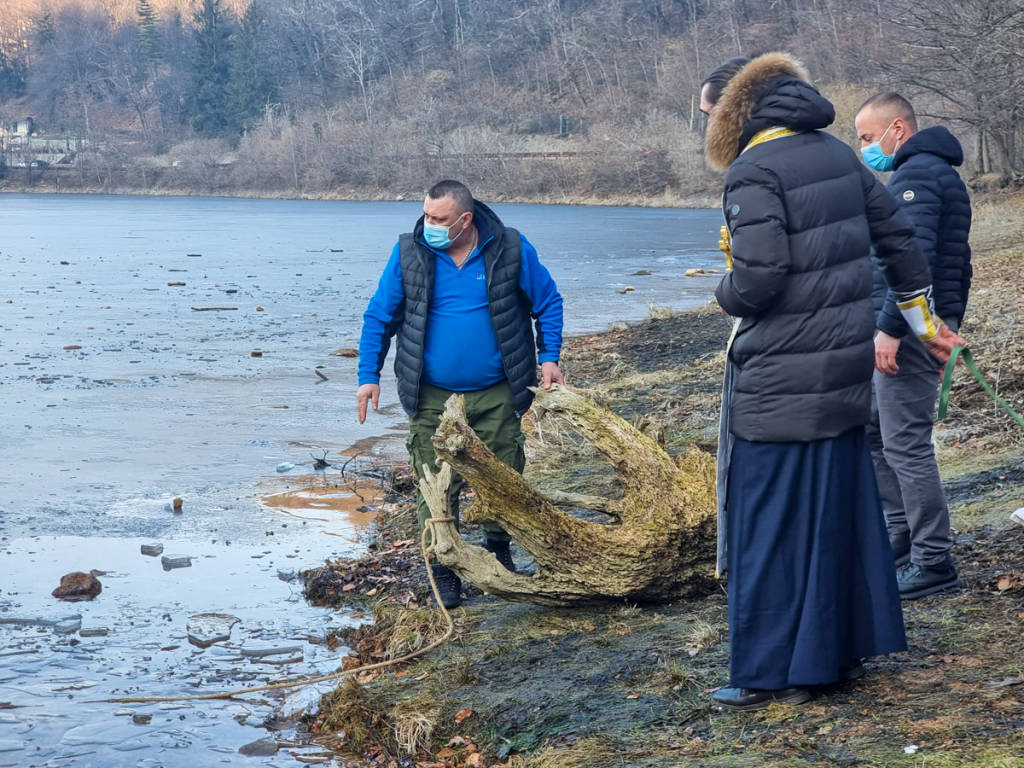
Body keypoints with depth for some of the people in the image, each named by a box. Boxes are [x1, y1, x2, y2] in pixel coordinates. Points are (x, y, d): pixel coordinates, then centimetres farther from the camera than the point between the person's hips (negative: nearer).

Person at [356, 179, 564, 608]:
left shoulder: (511, 250, -7)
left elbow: (548, 301, 6)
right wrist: (368, 375, 0)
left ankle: (498, 553, 34)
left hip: (496, 395, 0)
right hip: (432, 397, 0)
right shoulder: (409, 254, -5)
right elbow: (379, 316, 4)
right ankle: (444, 571, 14)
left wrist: (548, 356, -3)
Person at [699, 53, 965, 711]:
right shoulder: (837, 155, 9)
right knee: (842, 507, 16)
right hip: (845, 368, 8)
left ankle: (772, 674, 6)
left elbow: (757, 279, -23)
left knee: (772, 523, 0)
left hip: (780, 383, -8)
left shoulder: (754, 171, -15)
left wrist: (727, 294, 0)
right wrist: (923, 319, 27)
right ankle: (845, 648, 26)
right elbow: (898, 237, 16)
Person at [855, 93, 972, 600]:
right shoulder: (943, 174, 21)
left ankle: (933, 563, -3)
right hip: (934, 325, 11)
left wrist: (891, 328, -26)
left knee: (906, 443, -8)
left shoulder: (916, 174, -13)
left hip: (909, 330, -11)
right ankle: (900, 541, 23)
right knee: (873, 432, 17)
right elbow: (958, 264, 24)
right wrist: (948, 328, 26)